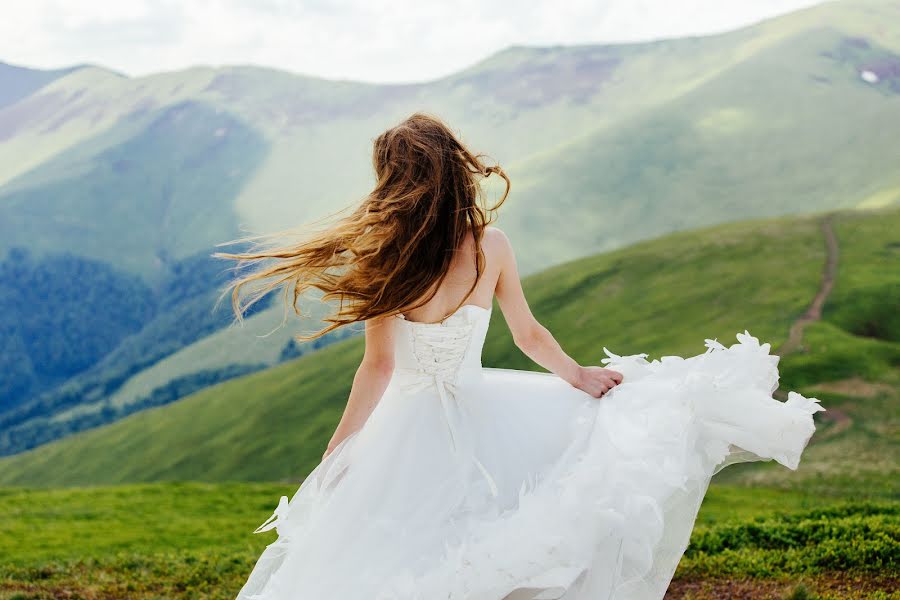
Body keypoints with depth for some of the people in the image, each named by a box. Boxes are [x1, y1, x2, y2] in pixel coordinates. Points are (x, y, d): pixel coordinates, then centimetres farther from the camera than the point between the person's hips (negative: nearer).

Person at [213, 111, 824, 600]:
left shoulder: (386, 260, -19)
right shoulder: (493, 246, -9)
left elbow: (379, 367, -16)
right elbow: (530, 335, 1)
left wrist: (332, 458, -9)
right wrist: (577, 374, 16)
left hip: (410, 425, -2)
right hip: (481, 412, 2)